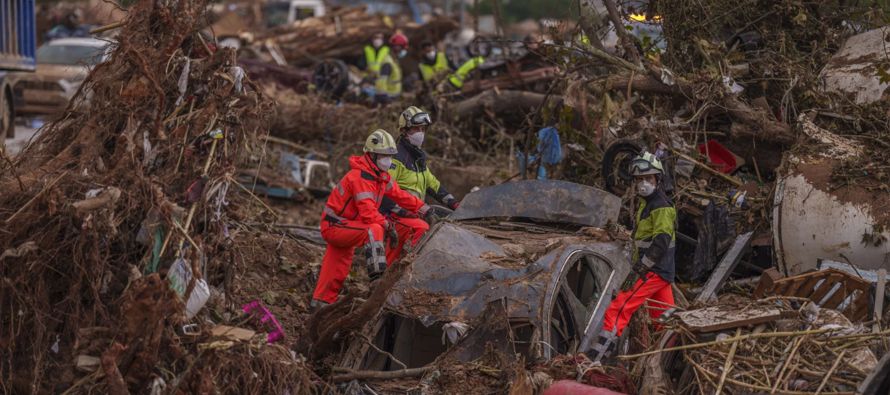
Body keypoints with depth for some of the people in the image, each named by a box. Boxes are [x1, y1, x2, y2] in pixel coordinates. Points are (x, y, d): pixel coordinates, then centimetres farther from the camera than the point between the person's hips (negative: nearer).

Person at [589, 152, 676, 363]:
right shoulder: (646, 204, 18)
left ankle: (596, 358, -19)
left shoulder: (661, 207, -13)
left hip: (655, 272, -10)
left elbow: (661, 242, -25)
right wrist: (639, 265, 20)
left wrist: (641, 267, -24)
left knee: (618, 310, -15)